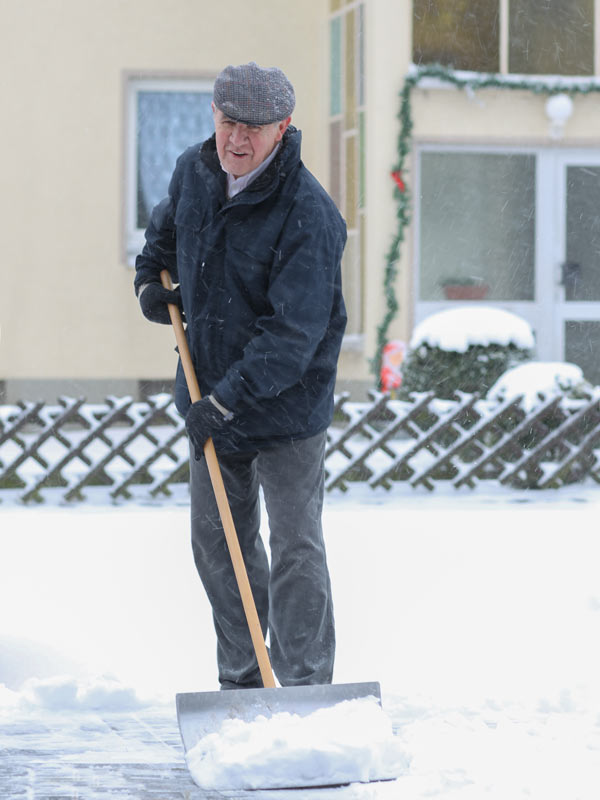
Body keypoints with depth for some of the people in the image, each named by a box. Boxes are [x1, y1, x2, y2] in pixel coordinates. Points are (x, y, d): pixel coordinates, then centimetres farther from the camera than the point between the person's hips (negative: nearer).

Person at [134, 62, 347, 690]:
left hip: (286, 403, -7)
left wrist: (226, 401, -32)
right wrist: (149, 278, 6)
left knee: (295, 549, -5)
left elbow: (292, 334, -29)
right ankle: (240, 682, 25)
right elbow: (165, 227, 24)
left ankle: (304, 690, 1)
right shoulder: (193, 172, -2)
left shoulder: (308, 215, -24)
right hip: (211, 396, 7)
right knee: (218, 542, 13)